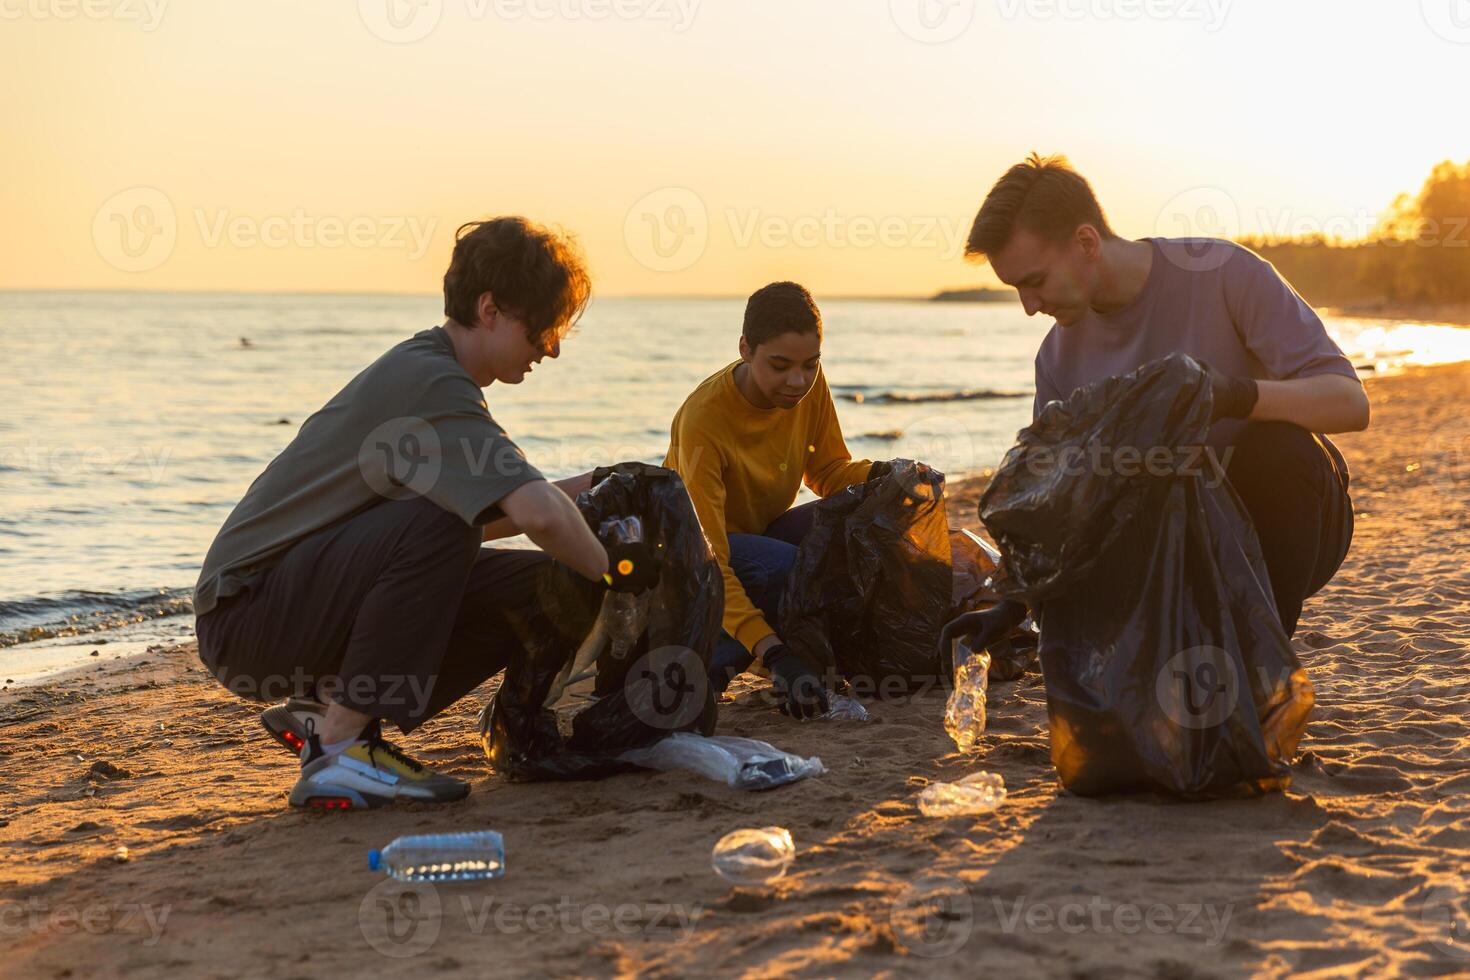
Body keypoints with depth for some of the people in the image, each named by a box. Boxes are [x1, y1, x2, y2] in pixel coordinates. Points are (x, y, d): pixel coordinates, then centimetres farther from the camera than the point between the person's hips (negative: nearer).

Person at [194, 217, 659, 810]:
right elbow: (538, 514, -32)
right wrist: (607, 567, -15)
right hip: (243, 612, -10)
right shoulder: (430, 383, -20)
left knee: (536, 589, -1)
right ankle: (341, 750, -22)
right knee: (438, 523, -32)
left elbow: (511, 502, 19)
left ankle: (326, 714, 5)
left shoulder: (427, 371, 11)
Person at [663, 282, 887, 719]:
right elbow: (707, 560, -37)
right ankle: (710, 660, -16)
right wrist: (774, 653, -46)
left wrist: (881, 475, -23)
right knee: (789, 567, -38)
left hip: (764, 531, 6)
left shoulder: (809, 383, -13)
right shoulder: (703, 419, -32)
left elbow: (828, 470, 1)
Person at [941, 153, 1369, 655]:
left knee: (1279, 446, -35)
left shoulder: (1223, 274, -14)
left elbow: (1350, 402, -21)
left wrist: (1239, 395, -39)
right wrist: (1011, 608, -9)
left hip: (1287, 524, -3)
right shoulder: (1060, 356, 1)